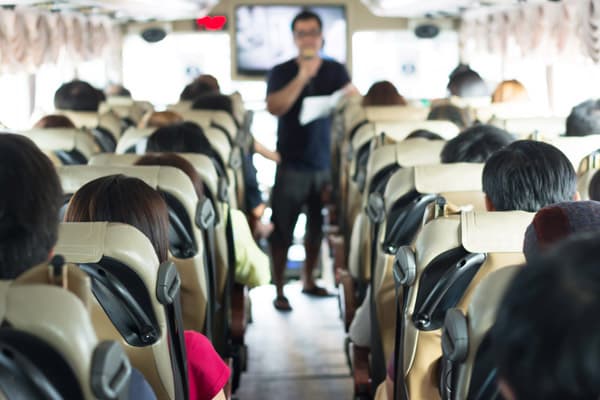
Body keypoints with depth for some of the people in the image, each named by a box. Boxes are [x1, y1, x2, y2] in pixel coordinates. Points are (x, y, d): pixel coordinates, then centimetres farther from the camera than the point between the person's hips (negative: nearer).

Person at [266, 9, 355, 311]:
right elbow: (273, 107, -15)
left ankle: (309, 281, 26)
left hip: (326, 164, 3)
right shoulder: (281, 72, 1)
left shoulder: (335, 71, 8)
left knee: (317, 226, 9)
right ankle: (279, 291, 3)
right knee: (282, 229, -4)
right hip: (291, 165, -2)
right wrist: (302, 77, -20)